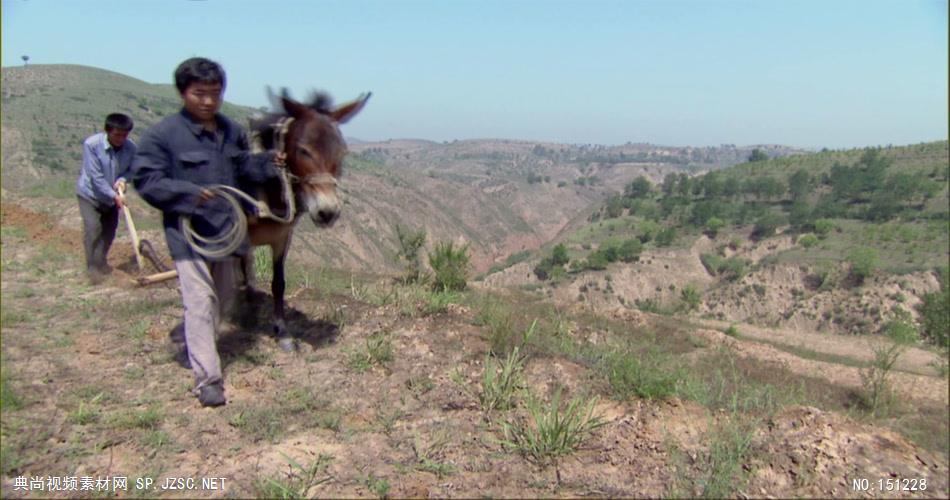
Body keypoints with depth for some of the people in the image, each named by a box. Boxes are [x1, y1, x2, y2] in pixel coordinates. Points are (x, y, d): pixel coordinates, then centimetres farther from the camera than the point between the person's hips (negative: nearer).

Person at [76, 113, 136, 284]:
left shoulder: (130, 147, -17)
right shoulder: (91, 144, -26)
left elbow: (131, 169, -1)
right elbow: (96, 177, -25)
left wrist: (122, 180, -23)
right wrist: (114, 196, -27)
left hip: (112, 195, 4)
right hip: (90, 194, -4)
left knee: (109, 230, 12)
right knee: (93, 229, -12)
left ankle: (101, 262, 33)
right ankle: (92, 267, -2)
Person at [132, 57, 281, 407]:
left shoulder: (232, 131, 7)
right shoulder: (162, 135, -11)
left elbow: (244, 168, 20)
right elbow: (146, 181, -11)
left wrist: (268, 164, -1)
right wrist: (187, 193, -25)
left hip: (226, 229, 7)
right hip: (188, 233, -7)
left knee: (224, 297, 19)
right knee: (201, 300, -10)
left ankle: (193, 344, 44)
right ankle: (207, 378, -3)